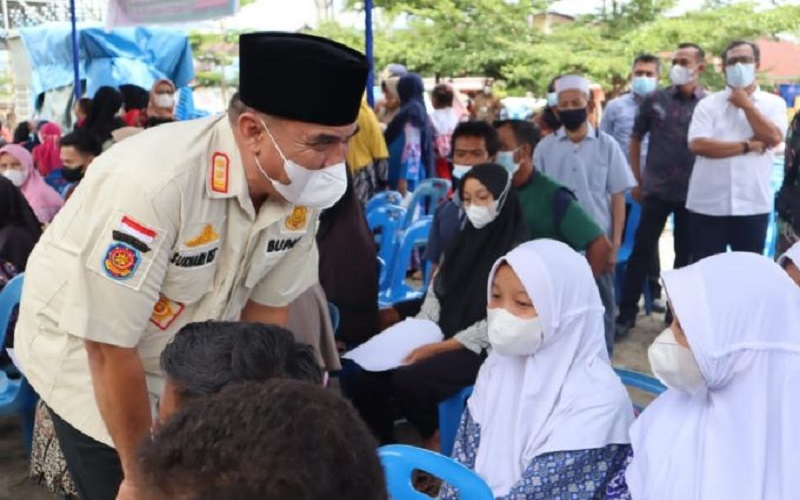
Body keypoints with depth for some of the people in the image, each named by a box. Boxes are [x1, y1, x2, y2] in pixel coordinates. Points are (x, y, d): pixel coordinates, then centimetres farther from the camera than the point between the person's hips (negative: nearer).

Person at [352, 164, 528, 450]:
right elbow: (435, 296, 13)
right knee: (368, 380, -14)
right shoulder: (463, 241, 14)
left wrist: (437, 348, -18)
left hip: (483, 349, -6)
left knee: (408, 380, -28)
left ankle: (434, 446, -1)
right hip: (439, 340, 6)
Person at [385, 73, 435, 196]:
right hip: (414, 176, 9)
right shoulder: (417, 111, 14)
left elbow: (412, 148, -19)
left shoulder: (411, 113, -13)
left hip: (410, 177, -9)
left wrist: (404, 178, -20)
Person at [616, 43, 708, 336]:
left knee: (686, 254, 10)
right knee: (642, 250, 1)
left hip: (693, 193, 0)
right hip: (656, 189, 0)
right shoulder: (655, 100, 1)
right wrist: (637, 180, 6)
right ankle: (627, 313, 10)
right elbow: (636, 139, 9)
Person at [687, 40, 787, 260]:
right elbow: (697, 144, -12)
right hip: (708, 205, -1)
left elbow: (773, 138, -12)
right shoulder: (708, 104, 2)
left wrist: (746, 104, -6)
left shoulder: (773, 103, 6)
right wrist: (747, 146, -13)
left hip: (753, 205, 1)